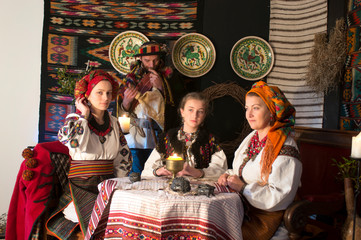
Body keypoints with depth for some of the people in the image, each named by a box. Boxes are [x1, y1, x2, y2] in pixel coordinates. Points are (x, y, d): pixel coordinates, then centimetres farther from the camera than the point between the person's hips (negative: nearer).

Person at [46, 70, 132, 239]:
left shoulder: (113, 122, 13)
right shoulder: (74, 120, 0)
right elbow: (76, 146, -22)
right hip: (79, 187, -4)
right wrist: (84, 116, -10)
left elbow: (124, 156, 17)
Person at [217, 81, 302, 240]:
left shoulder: (285, 148, -14)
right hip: (241, 208, 7)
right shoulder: (252, 137, 11)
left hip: (265, 218, -7)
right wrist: (228, 176, 1)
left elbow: (279, 197, -19)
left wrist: (243, 187, -17)